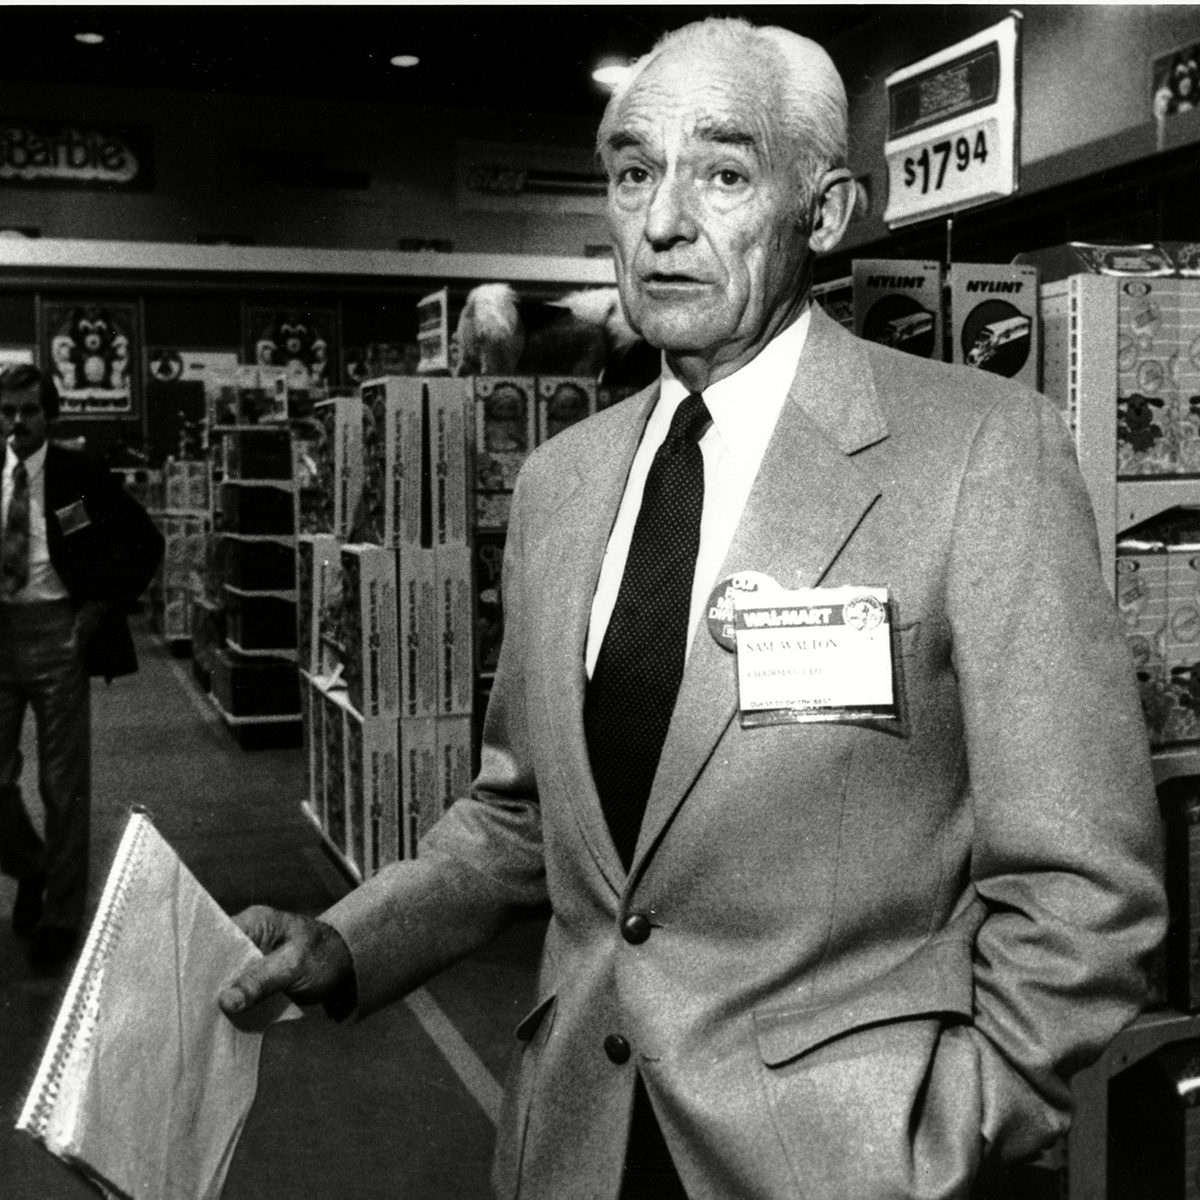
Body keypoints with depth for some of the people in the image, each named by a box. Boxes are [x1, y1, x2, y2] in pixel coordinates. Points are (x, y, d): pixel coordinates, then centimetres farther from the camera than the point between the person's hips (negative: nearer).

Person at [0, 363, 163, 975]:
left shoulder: (79, 474, -2)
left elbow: (145, 540, 3)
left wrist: (105, 605, -4)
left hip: (56, 632, -3)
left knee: (64, 785, 3)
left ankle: (60, 917, 16)